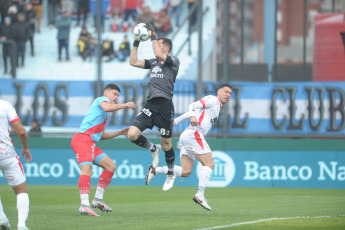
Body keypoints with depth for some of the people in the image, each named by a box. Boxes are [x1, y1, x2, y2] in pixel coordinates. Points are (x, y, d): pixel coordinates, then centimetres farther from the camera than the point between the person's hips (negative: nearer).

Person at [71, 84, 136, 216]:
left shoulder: (105, 115, 30)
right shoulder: (102, 100, 3)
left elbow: (100, 136, 31)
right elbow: (107, 107, -23)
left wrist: (120, 132, 28)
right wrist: (125, 105, -15)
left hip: (91, 143, 10)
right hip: (82, 139, -10)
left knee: (111, 166, 10)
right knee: (87, 170, -24)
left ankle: (98, 199, 9)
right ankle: (85, 205, -36)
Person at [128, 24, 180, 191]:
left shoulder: (174, 61, 1)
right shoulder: (154, 62, 20)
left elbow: (158, 54, -17)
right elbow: (133, 62, 18)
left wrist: (153, 37, -8)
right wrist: (136, 43, 13)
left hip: (164, 105, -6)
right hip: (150, 105, 6)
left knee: (166, 144, 3)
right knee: (132, 135, -11)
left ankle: (171, 173, 25)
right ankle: (153, 149, 17)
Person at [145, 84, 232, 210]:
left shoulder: (217, 106, 29)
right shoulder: (212, 100, 1)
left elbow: (191, 112, 29)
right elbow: (194, 106, -13)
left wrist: (175, 121, 30)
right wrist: (193, 116, -33)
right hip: (194, 134, -10)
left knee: (185, 172, 1)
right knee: (209, 164, -13)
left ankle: (155, 170, -5)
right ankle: (200, 194, -24)